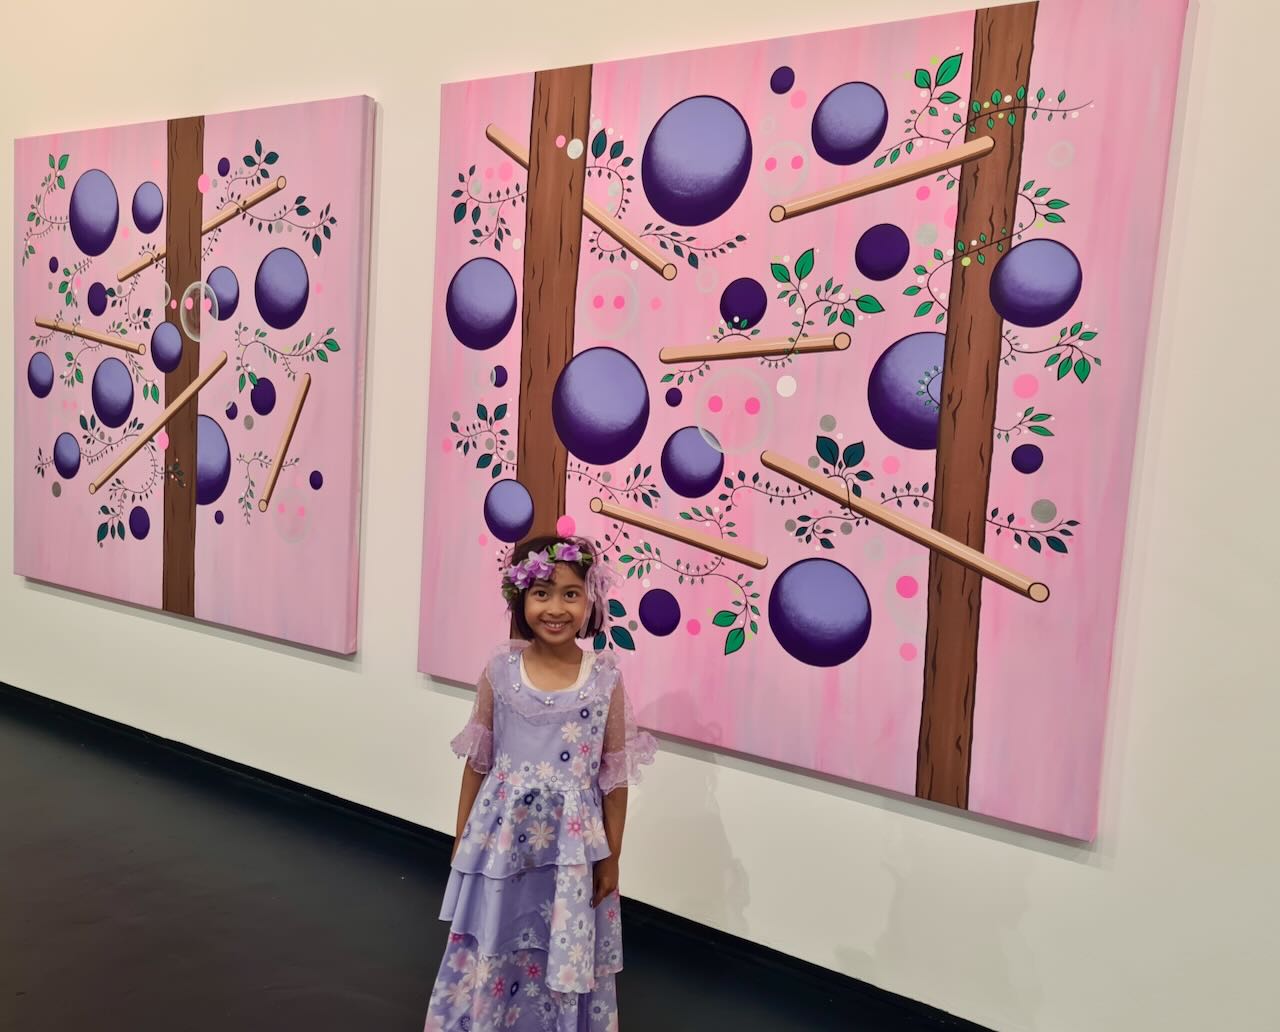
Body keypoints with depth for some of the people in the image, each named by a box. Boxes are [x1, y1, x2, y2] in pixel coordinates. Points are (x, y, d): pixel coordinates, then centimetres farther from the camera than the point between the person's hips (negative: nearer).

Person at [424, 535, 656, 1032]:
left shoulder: (606, 678, -10)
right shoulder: (500, 668, -7)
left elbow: (615, 773, -2)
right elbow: (478, 760, 3)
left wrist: (611, 856, 1)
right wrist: (463, 836, 7)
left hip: (571, 845, -1)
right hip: (502, 836, 1)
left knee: (565, 958, 12)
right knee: (489, 953, 14)